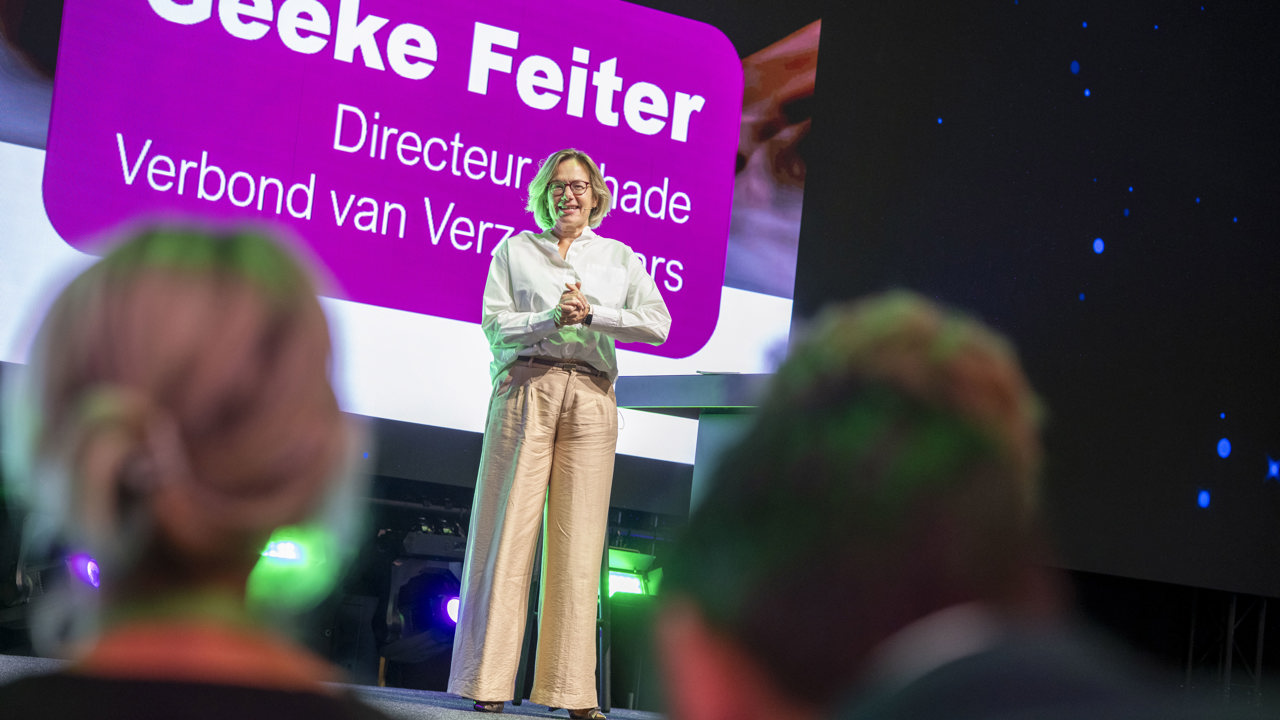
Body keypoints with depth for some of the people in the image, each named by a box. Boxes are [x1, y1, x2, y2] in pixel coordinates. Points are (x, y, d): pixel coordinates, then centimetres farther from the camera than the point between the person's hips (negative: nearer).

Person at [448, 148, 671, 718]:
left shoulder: (620, 258, 19)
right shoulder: (515, 250, 16)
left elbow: (658, 325, 5)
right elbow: (493, 323, 4)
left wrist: (591, 314, -6)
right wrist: (551, 318, -11)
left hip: (590, 397, 1)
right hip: (526, 388, -1)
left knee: (578, 540, -3)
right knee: (509, 527, -7)